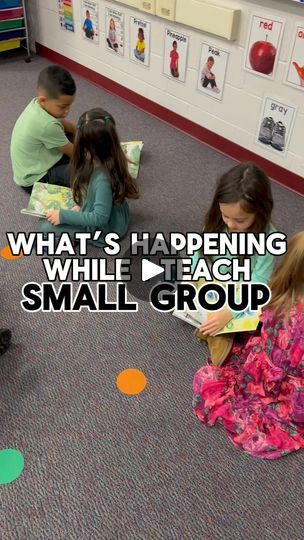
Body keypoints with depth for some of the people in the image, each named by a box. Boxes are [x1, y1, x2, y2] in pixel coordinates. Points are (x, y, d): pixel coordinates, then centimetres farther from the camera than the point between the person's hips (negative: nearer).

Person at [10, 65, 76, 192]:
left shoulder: (38, 104, -9)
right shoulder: (47, 125, -34)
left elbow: (65, 125, 9)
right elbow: (73, 153, -19)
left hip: (36, 161, 9)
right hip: (34, 179, -9)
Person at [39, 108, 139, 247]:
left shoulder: (102, 178, -38)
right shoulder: (111, 159, -13)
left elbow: (100, 218, -30)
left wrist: (64, 216, -24)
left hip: (105, 228, -8)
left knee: (46, 226, -8)